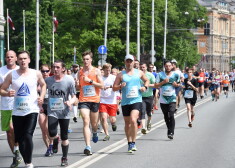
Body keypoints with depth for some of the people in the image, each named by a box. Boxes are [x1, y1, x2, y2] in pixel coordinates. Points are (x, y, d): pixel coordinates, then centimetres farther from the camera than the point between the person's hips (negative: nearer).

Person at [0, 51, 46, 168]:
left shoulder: (36, 74, 0)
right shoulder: (11, 75, -2)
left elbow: (43, 85, 19)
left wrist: (41, 97, 3)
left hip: (32, 110, -2)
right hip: (17, 111, 2)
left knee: (28, 136, -18)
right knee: (19, 139, 7)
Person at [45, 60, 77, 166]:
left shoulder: (69, 80, -6)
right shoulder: (48, 80, 0)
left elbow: (74, 97, -3)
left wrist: (70, 102, -24)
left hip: (64, 113, -1)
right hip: (52, 111, 1)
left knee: (64, 138, 6)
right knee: (52, 135, -18)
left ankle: (64, 158, 25)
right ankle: (56, 139, 19)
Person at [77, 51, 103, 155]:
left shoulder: (96, 71, 1)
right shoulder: (80, 72, 8)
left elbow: (101, 85, -4)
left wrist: (90, 81, -13)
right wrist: (77, 84, -6)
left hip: (94, 100, 0)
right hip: (83, 100, 0)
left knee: (94, 123, 12)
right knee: (86, 122, -14)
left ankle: (95, 133, 50)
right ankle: (88, 146, -20)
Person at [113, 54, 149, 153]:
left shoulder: (139, 73, 9)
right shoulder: (121, 75, 5)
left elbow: (147, 80, 26)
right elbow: (114, 88, 4)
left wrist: (145, 87, 6)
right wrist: (120, 86, -16)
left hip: (137, 101, -2)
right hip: (125, 102, 2)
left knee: (133, 120, -21)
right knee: (127, 123, 9)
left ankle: (133, 143, -15)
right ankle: (129, 143, 24)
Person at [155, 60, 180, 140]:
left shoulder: (176, 75, 4)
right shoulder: (160, 74, 2)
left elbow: (179, 84, 17)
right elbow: (156, 85, 1)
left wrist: (177, 85, -6)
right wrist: (163, 82, -14)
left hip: (172, 98, -2)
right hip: (163, 99, 2)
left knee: (171, 115, -16)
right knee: (166, 117, 11)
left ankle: (171, 132, -14)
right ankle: (169, 130, 30)